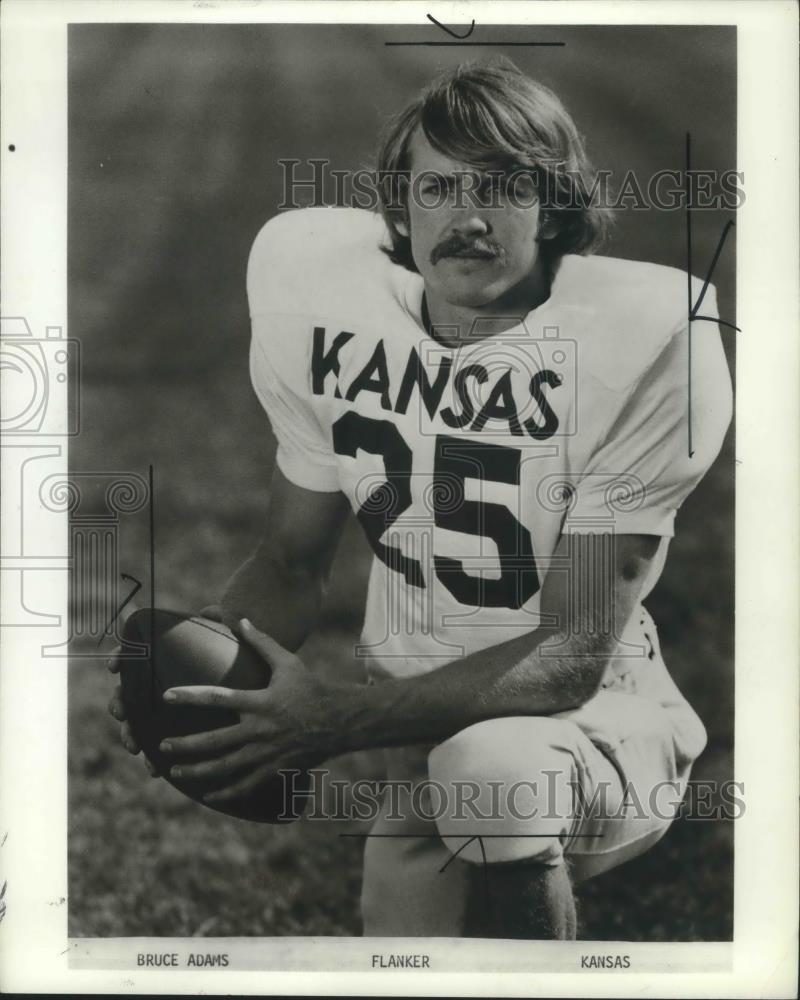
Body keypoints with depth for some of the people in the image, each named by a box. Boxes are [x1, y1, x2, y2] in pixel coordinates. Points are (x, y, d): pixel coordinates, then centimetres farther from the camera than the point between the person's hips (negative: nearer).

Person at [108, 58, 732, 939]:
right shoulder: (318, 285, -8)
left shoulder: (643, 338, -22)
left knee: (490, 764, -35)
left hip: (587, 716, -4)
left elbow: (574, 652, -23)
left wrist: (338, 719, -34)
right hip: (422, 723, 5)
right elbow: (294, 559, 2)